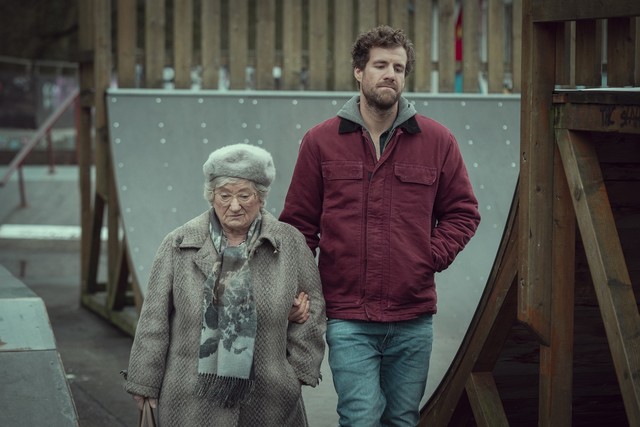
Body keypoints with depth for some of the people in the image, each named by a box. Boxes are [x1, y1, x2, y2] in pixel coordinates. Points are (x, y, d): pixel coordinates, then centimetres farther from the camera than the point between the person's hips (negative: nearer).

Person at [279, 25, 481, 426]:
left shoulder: (438, 141, 4)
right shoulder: (320, 141, 2)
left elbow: (463, 212, 12)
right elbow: (299, 222, 6)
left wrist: (432, 257, -2)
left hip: (413, 319, 2)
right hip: (348, 319, -2)